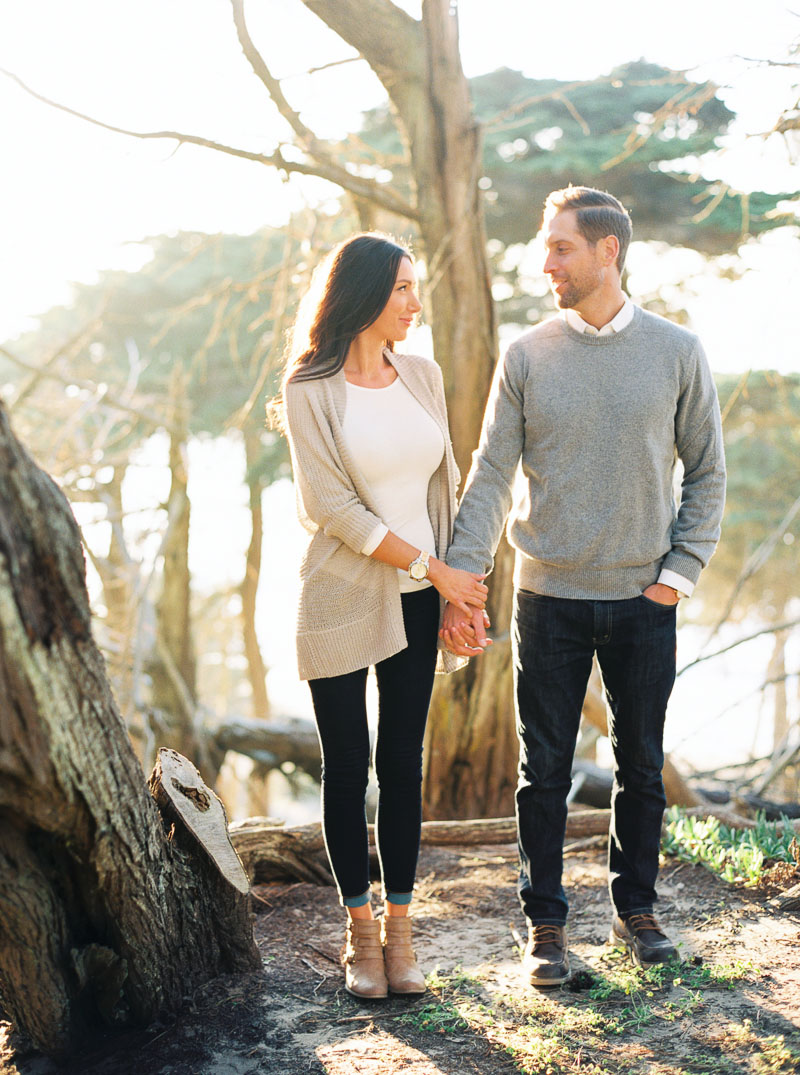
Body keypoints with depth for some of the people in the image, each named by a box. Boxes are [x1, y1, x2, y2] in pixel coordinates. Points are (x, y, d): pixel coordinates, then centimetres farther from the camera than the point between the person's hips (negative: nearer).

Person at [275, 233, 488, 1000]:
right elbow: (331, 506, -13)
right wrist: (435, 570, -14)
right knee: (347, 765, 4)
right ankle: (360, 929, 18)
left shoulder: (423, 377, 7)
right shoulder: (310, 390, -8)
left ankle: (399, 929, 17)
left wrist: (459, 593, 5)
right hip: (343, 601, -4)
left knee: (403, 762, 7)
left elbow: (444, 486, 11)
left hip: (417, 602, 4)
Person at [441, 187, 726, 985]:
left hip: (644, 599, 1)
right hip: (549, 597, 0)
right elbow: (490, 475, -2)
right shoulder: (526, 357, 0)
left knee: (641, 765, 12)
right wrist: (459, 584, -11)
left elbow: (707, 471, 6)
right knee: (545, 769, 5)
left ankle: (635, 907, 30)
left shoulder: (676, 352, 0)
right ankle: (544, 922, 19)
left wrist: (680, 571, -2)